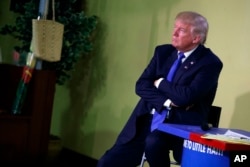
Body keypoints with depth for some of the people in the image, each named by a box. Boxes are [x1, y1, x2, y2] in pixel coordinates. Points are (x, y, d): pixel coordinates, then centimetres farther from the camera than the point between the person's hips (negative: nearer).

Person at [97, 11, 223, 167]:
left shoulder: (210, 62, -8)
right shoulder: (163, 51, 9)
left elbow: (187, 96, -22)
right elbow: (141, 86, 2)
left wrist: (160, 83, -5)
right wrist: (167, 102, -14)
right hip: (147, 120, 6)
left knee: (153, 142, -38)